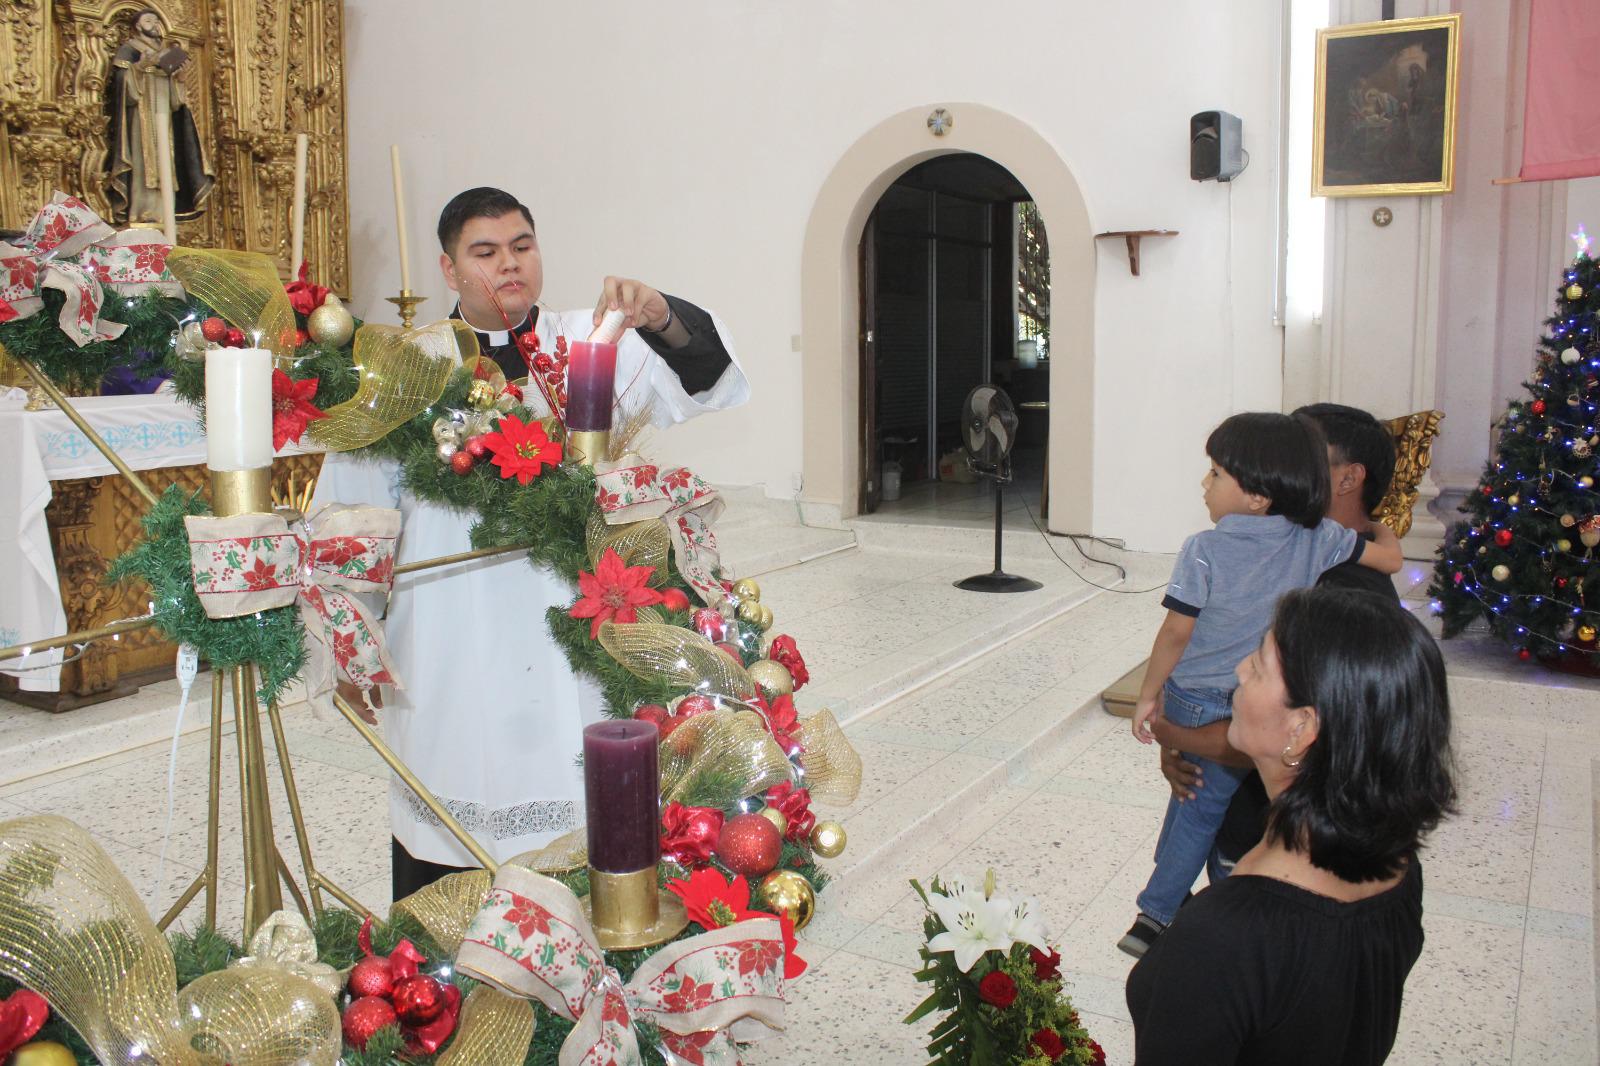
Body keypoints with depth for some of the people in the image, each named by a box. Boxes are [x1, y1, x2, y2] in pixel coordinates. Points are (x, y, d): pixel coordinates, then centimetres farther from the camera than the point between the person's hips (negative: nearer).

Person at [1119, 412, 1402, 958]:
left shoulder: (1204, 550, -18)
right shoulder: (1317, 539, -10)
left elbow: (1177, 632, -15)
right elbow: (1390, 558, 2)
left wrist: (1148, 694, -3)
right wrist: (1384, 529, 25)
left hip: (1190, 699, -1)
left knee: (1192, 796, 20)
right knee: (1205, 807, 12)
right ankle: (1156, 912, 17)